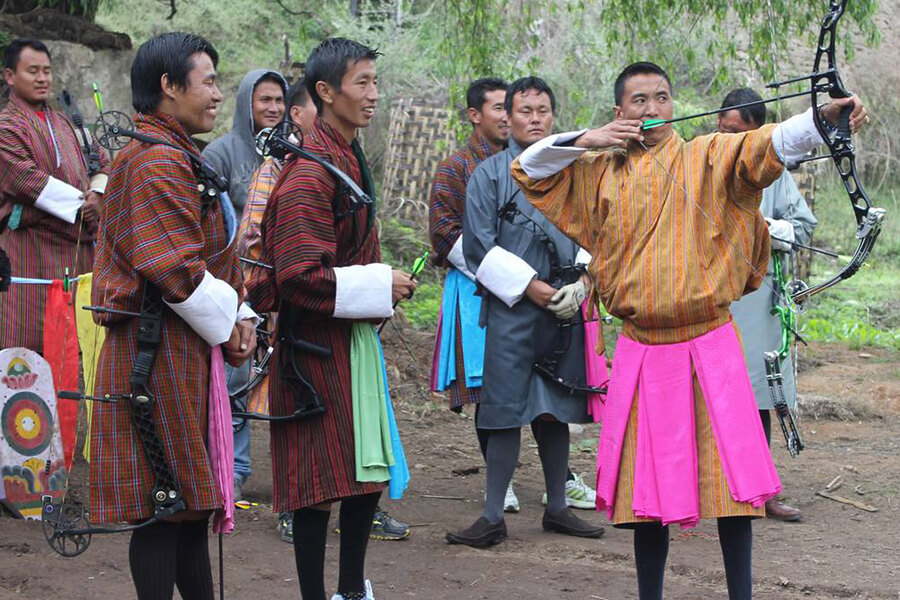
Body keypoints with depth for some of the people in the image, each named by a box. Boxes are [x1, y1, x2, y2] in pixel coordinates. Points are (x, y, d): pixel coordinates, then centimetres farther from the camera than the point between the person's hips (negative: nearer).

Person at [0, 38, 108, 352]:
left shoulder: (63, 123, 20)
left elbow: (102, 163, 20)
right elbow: (27, 182, -16)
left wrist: (97, 192, -2)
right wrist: (81, 203, -13)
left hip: (79, 244, 7)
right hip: (32, 248, -7)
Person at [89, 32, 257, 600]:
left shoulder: (176, 156, 19)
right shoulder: (156, 162, -15)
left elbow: (214, 253, 20)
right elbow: (175, 269, -22)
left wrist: (239, 316, 6)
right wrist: (229, 327, -11)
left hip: (186, 350, 11)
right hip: (161, 354, -11)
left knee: (191, 495, 15)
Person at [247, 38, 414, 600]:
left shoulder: (348, 158, 12)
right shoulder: (311, 173, -18)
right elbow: (299, 277, -24)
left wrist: (382, 283, 9)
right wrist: (380, 288, -17)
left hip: (356, 338, 9)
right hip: (316, 343, -9)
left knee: (371, 469, 13)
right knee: (322, 479, -3)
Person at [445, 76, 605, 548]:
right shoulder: (490, 174, 2)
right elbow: (479, 246, -5)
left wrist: (580, 283, -3)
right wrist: (533, 287, -11)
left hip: (564, 309, 4)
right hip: (511, 310, -4)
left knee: (556, 410, 10)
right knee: (505, 410, -5)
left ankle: (557, 508, 20)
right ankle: (493, 517, -1)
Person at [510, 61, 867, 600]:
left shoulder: (707, 158, -1)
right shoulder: (601, 173, 10)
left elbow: (773, 143, -17)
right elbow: (529, 169, 16)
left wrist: (825, 116, -37)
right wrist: (585, 140, 0)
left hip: (709, 347, -2)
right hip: (641, 351, 2)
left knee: (731, 474, -4)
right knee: (649, 484, 7)